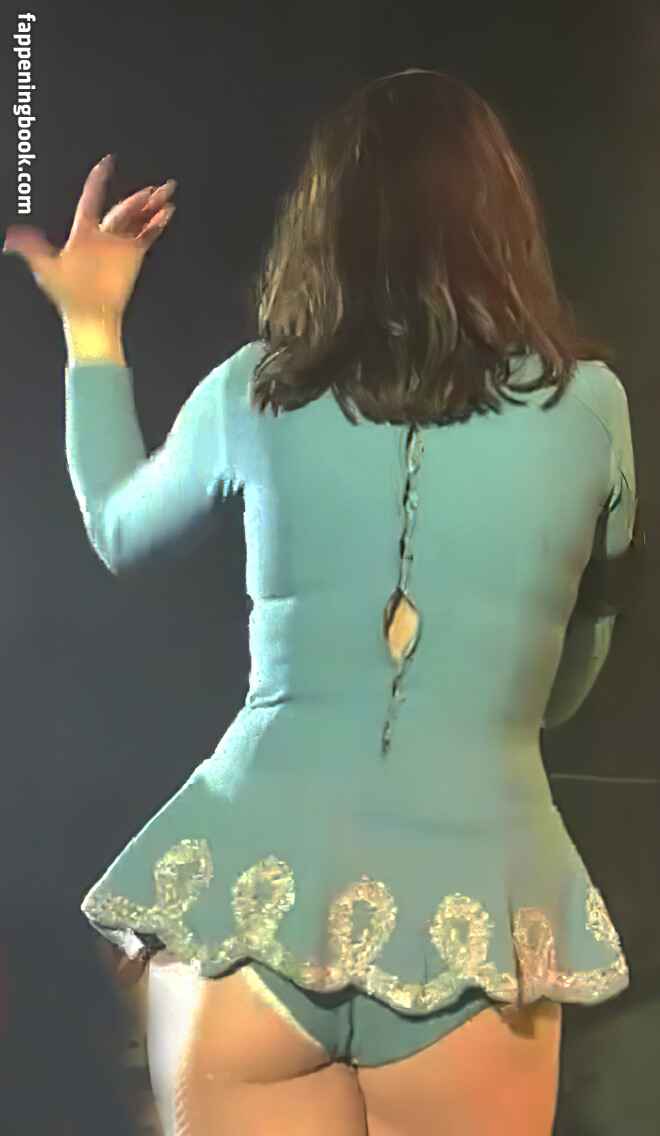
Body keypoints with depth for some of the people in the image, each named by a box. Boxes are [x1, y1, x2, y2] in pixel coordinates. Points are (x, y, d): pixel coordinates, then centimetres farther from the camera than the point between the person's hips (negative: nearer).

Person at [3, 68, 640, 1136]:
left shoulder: (254, 392, -2)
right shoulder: (589, 405, -1)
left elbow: (119, 528, 19)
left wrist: (92, 329, 29)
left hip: (249, 894, 0)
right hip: (478, 914, 1)